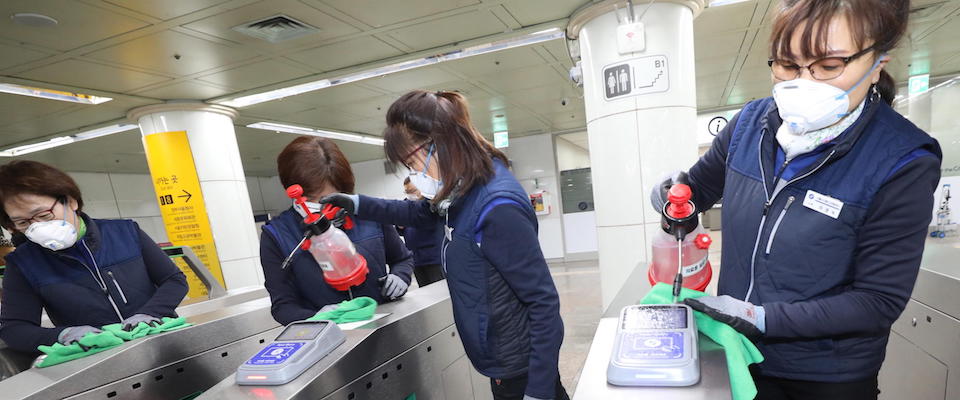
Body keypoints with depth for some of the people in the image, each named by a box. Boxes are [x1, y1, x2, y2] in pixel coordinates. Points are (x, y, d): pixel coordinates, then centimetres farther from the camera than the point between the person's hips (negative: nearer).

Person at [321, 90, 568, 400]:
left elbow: (544, 302, -24)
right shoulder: (466, 191, 0)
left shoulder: (498, 207, -28)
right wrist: (358, 205, 10)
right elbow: (420, 214, 19)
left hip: (521, 366, -8)